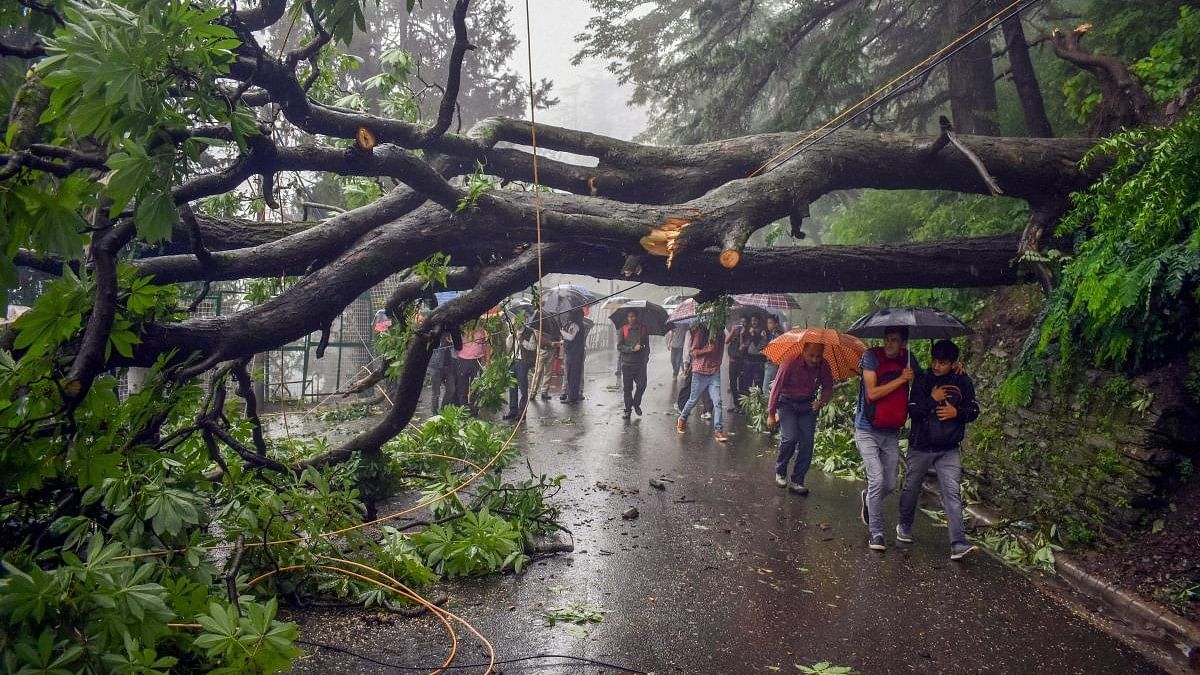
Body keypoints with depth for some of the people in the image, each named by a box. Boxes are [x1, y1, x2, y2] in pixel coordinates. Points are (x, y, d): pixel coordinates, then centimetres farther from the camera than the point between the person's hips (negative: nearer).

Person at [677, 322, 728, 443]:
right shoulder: (701, 332, -7)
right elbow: (694, 352, -8)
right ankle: (682, 419, 35)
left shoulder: (719, 334, 10)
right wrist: (707, 350, -21)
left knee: (717, 402, -8)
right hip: (700, 372, -4)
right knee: (693, 400, 9)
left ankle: (718, 431, -8)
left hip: (714, 373, 4)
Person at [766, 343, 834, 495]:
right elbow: (777, 387, -15)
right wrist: (771, 414, -9)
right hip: (787, 403, -3)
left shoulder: (823, 366, -13)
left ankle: (797, 481, 8)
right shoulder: (791, 363, -24)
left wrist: (821, 401, -22)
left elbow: (828, 388, 1)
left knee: (807, 443, -4)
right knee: (790, 437, -19)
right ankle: (780, 472, 6)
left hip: (808, 405, 4)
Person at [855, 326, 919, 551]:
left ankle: (868, 499, 42)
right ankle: (876, 532, -1)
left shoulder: (907, 359, 4)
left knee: (890, 485, 8)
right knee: (877, 479, -13)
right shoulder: (872, 356, -10)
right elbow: (872, 393, -15)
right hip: (867, 431, -5)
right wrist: (901, 379, -16)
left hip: (891, 433, 5)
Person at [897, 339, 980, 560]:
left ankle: (958, 544, -14)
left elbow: (973, 411, 5)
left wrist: (957, 412, -14)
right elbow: (912, 411, -9)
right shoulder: (923, 381, -5)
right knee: (911, 488, 13)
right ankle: (904, 526, 38)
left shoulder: (963, 382, -1)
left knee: (952, 493, -11)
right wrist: (932, 399, -21)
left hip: (948, 450, 0)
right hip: (920, 446, 0)